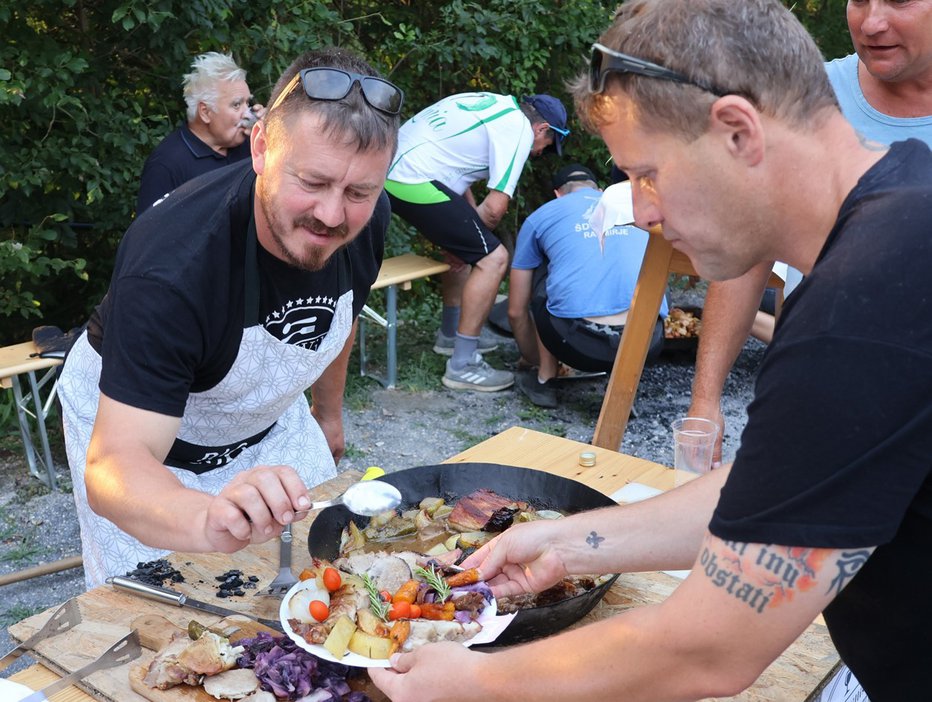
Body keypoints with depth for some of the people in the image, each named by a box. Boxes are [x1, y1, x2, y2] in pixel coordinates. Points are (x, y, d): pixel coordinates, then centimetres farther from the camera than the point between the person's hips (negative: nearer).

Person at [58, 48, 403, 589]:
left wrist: (330, 410, 15)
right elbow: (113, 465, -45)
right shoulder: (172, 266, -40)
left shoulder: (367, 219, -21)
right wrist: (210, 522, -66)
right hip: (128, 418, -5)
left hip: (269, 413, 5)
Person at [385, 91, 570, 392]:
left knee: (464, 248, 26)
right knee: (492, 259, -7)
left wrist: (471, 227, 18)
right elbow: (495, 208, -12)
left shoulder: (495, 104, 22)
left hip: (391, 172, 10)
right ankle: (462, 365, -4)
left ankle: (450, 335, 35)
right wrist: (476, 230, 7)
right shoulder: (520, 129, -5)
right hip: (416, 183, -10)